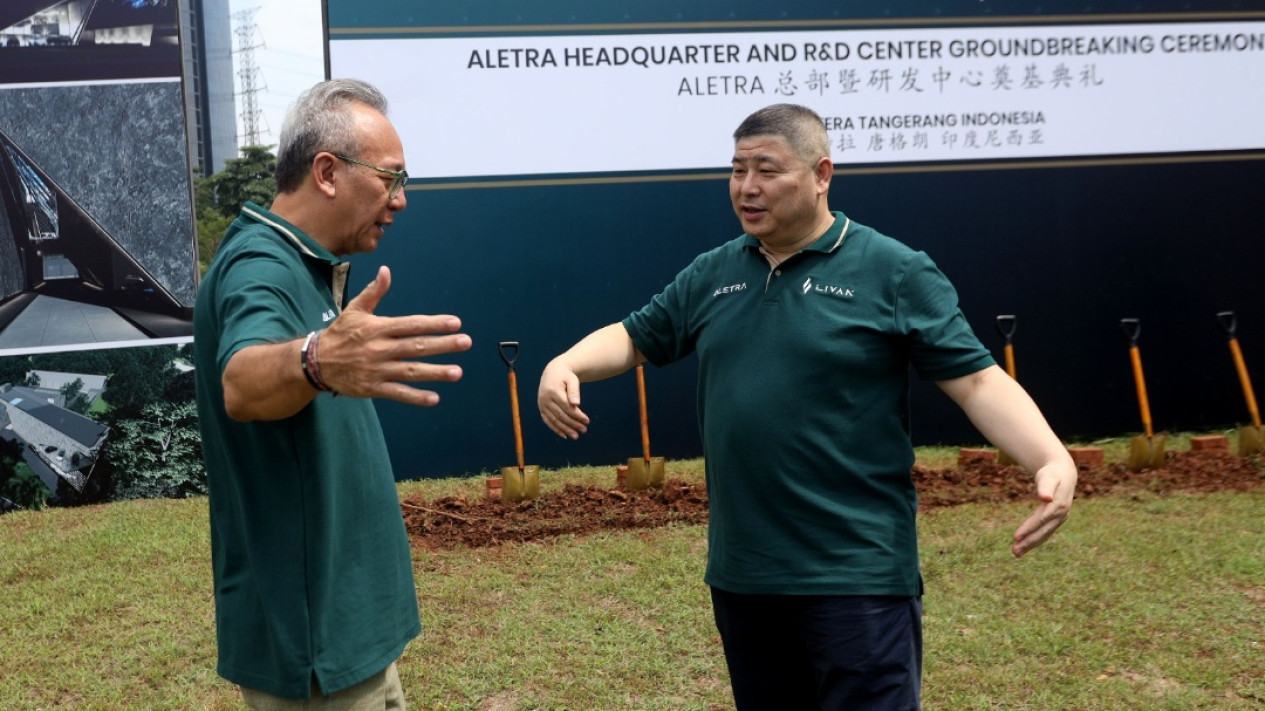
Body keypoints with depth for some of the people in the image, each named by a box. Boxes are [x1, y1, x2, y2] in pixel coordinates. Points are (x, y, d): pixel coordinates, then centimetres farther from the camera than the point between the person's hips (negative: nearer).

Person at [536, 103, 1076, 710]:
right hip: (740, 574, 6)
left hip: (858, 575, -5)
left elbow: (976, 380, -10)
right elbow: (632, 337, 18)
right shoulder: (710, 275, 9)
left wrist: (1054, 461, -25)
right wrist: (564, 366, -3)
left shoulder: (894, 272, -7)